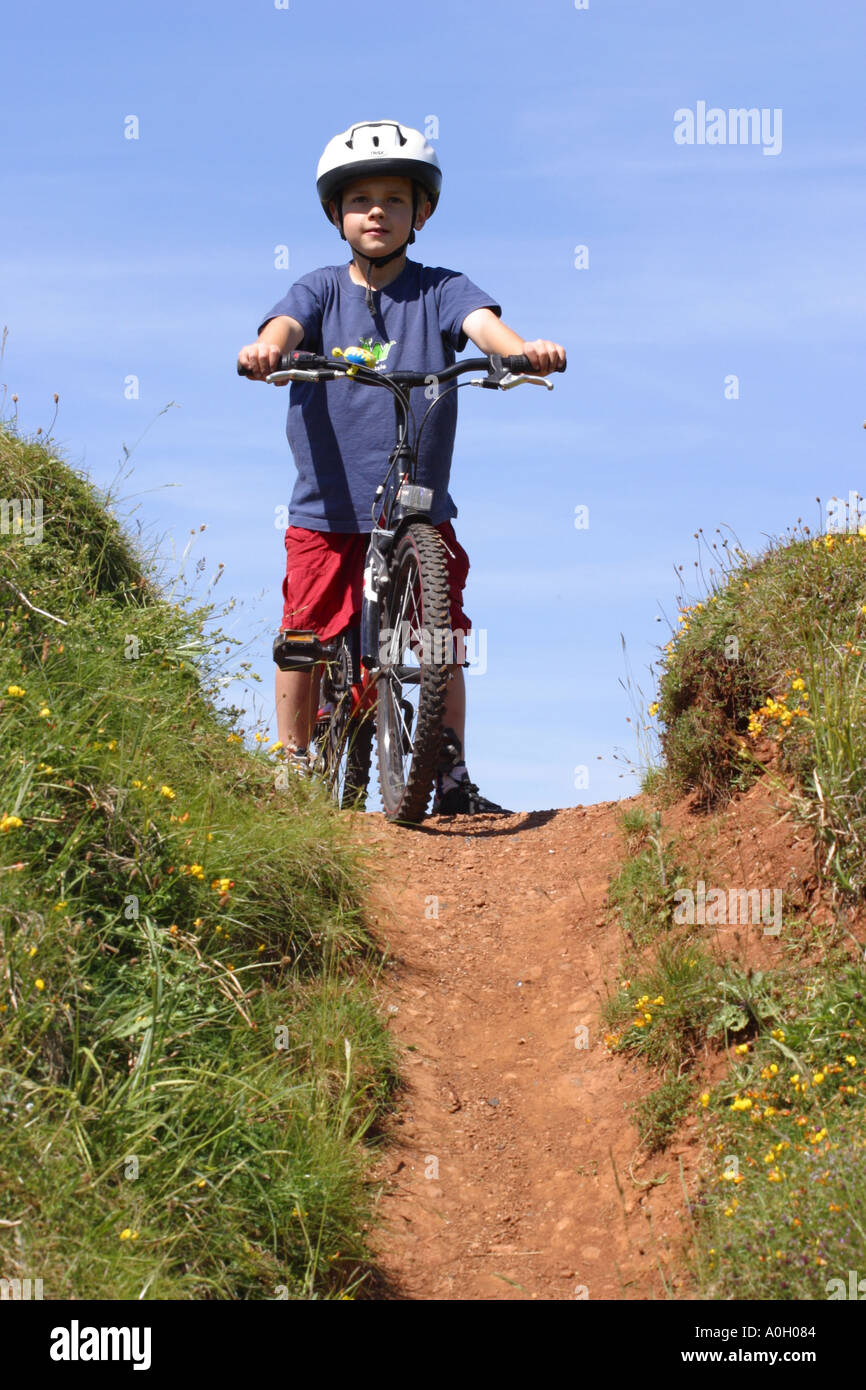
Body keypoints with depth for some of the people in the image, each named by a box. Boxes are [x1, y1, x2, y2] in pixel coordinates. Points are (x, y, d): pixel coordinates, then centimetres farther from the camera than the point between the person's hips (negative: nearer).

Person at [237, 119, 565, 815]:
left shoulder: (440, 289, 2)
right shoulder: (321, 289, 4)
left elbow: (481, 320, -17)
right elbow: (286, 324, -16)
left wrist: (523, 347, -40)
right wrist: (267, 348, -41)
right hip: (327, 506, 0)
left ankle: (453, 779, 13)